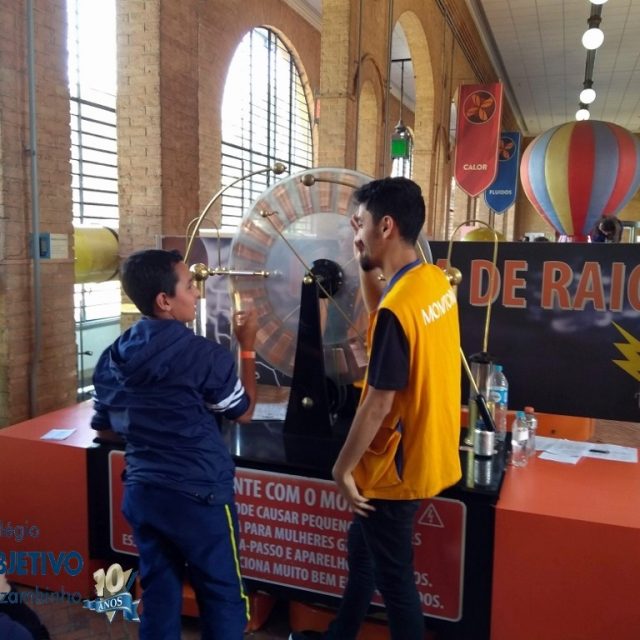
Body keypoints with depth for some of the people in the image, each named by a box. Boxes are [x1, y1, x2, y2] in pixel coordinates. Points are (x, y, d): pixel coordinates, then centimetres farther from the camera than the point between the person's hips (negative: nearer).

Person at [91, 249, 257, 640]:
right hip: (199, 495, -6)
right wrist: (247, 346, 3)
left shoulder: (113, 357, 1)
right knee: (223, 599, 11)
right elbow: (245, 412, -4)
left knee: (158, 595, 18)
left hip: (141, 492, 6)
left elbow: (104, 424, 12)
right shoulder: (202, 354, -18)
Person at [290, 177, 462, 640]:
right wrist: (368, 266, 3)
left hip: (397, 468, -9)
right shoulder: (437, 282, -1)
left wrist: (342, 468, -11)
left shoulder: (398, 308, -28)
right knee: (362, 546, 26)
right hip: (428, 453, 9)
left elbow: (377, 405, -24)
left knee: (393, 576, 11)